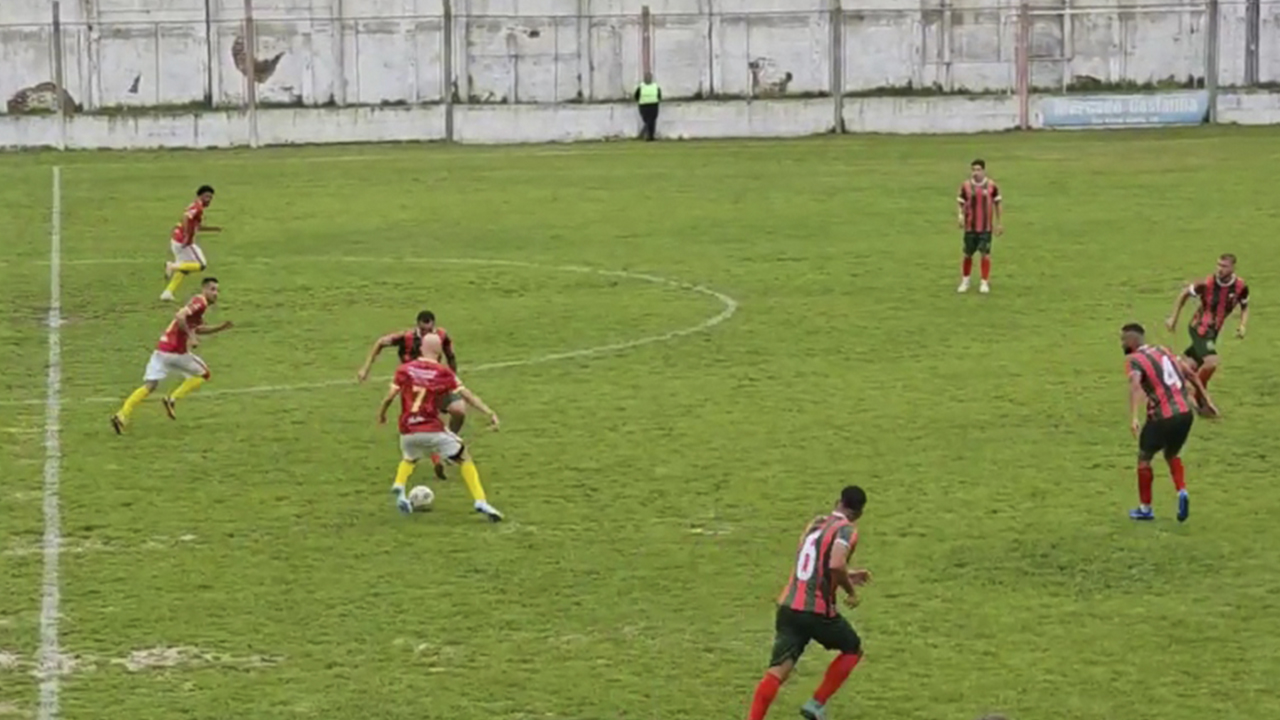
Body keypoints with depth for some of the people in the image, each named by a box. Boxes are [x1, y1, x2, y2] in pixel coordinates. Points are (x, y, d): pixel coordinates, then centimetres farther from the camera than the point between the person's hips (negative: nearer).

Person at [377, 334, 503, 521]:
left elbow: (389, 397, 2)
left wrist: (381, 414, 21)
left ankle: (399, 486, 5)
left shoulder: (405, 369, 2)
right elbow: (468, 396, -5)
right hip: (432, 430, -3)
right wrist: (490, 413, -4)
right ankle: (480, 502, -2)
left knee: (409, 459, 33)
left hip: (407, 431, 3)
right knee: (464, 459, 11)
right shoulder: (443, 373, -2)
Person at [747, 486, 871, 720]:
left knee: (778, 670, -4)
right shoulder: (847, 530, -7)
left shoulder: (816, 523, 16)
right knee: (853, 649, 21)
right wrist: (851, 590, -8)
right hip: (817, 611, -6)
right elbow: (836, 565, -25)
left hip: (788, 607, 6)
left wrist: (847, 576, 36)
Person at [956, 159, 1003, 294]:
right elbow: (961, 204, 3)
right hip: (970, 227, 1)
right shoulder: (966, 186, -3)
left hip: (986, 227, -1)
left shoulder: (992, 186, -3)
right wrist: (960, 216, -17)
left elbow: (997, 205, 7)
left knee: (985, 253, -4)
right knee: (968, 254, 7)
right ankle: (965, 281, 23)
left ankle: (985, 283, 6)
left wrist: (999, 223, 9)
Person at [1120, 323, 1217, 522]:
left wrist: (1134, 418, -34)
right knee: (1172, 455, 27)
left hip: (1163, 417, -6)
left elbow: (1135, 385, -23)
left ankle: (1145, 509, 22)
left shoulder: (1134, 360, -4)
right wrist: (1206, 399, 23)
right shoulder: (1163, 351, 16)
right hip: (1186, 412, 6)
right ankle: (1182, 492, 4)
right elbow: (1191, 374, 17)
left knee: (1144, 458, 16)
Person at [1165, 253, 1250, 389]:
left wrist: (1243, 326, -11)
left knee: (1192, 366, 13)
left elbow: (1245, 308, 7)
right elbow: (1184, 293, -5)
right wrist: (1173, 318, -1)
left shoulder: (1241, 286, -12)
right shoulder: (1207, 284, -23)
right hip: (1199, 328, -5)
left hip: (1213, 331, 5)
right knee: (1211, 362, -22)